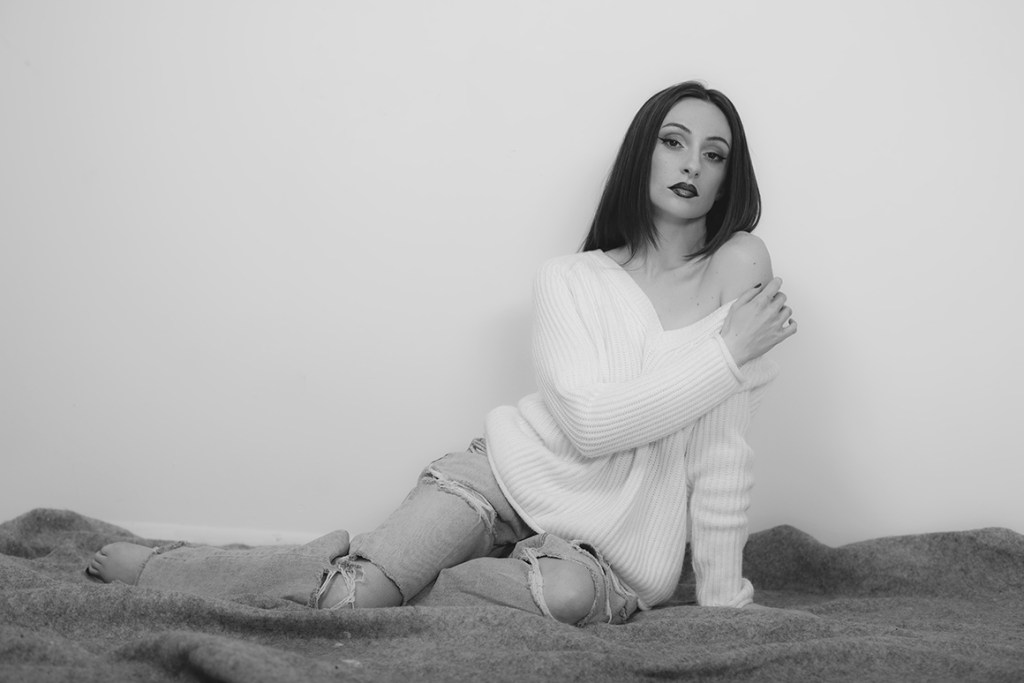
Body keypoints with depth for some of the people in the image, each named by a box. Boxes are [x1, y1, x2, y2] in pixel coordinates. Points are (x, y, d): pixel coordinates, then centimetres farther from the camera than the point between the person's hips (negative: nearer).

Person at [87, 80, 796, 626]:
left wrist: (722, 598, -12)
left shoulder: (740, 264, -7)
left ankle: (358, 579, -15)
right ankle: (150, 566, 1)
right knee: (354, 590, -23)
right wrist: (727, 351, -19)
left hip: (619, 533, 0)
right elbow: (588, 422, -18)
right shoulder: (567, 281, -2)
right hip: (519, 471, 0)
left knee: (573, 593, -36)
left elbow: (722, 447, -10)